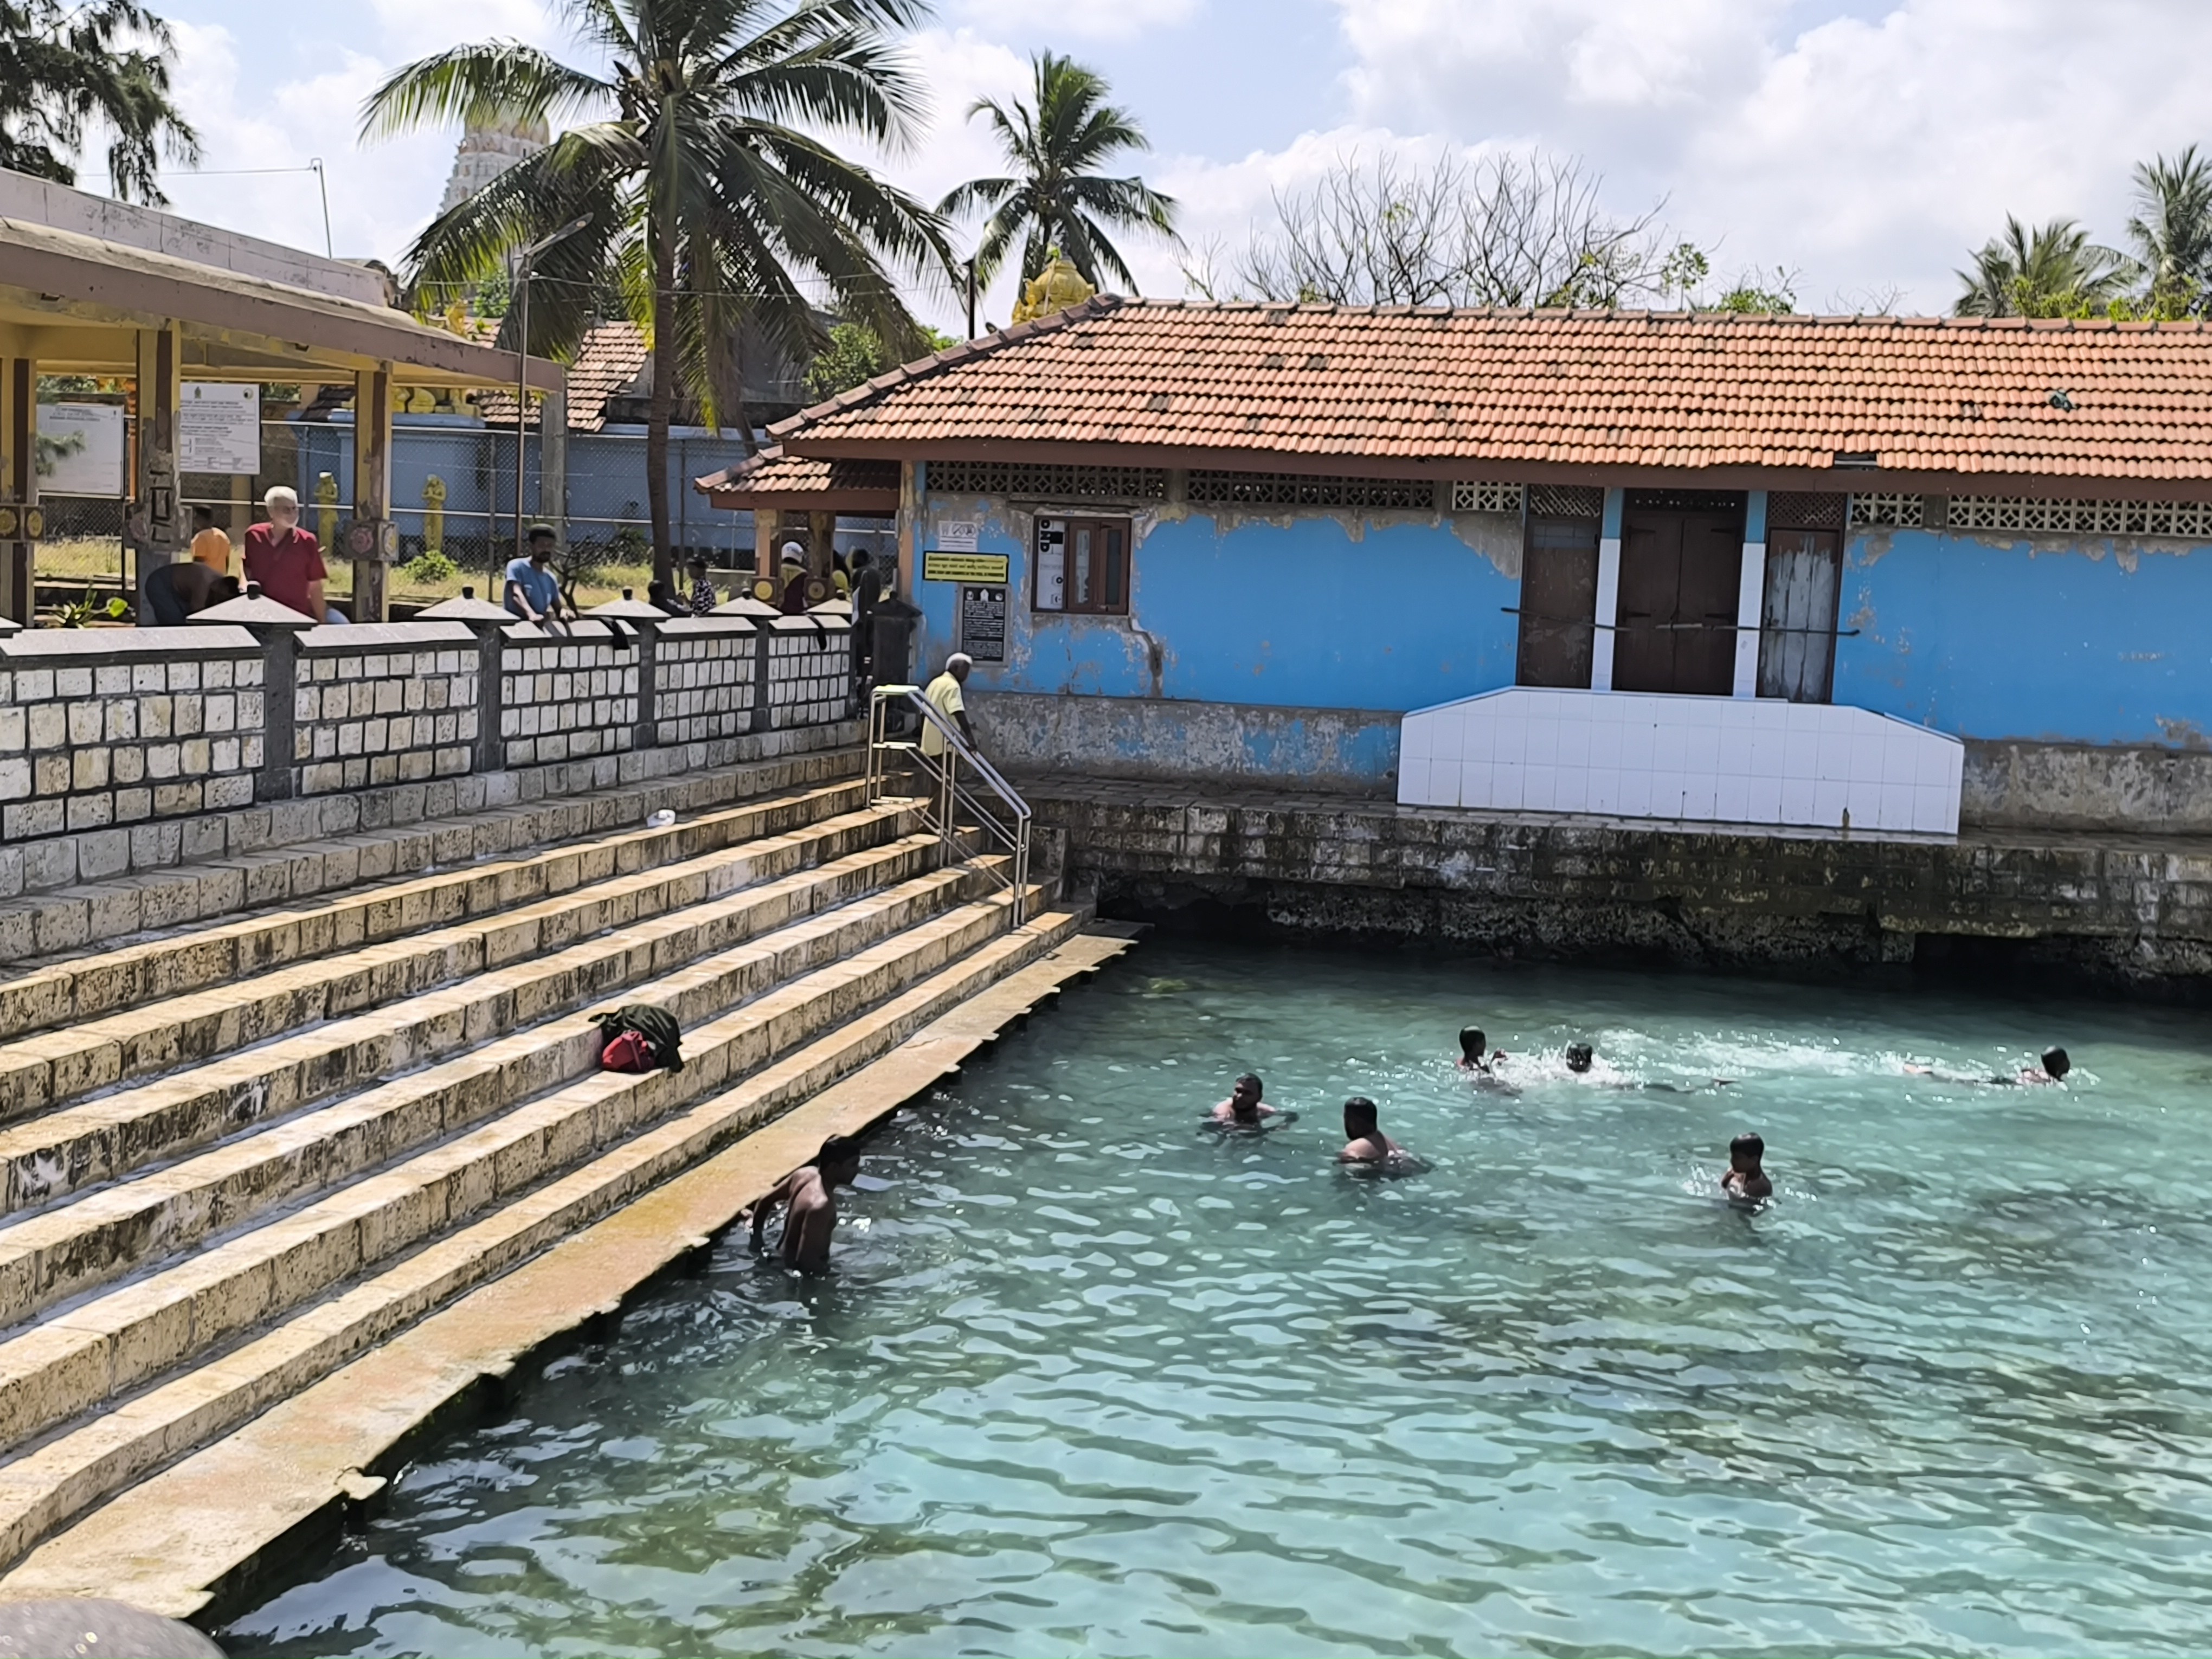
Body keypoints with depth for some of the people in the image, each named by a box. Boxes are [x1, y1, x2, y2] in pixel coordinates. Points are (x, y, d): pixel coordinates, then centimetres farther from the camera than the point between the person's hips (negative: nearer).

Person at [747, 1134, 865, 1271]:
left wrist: (756, 1239, 18)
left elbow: (765, 1202, 7)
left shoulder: (806, 1173, -6)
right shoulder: (821, 1205, -33)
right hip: (802, 1273, -9)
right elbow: (806, 1259, -32)